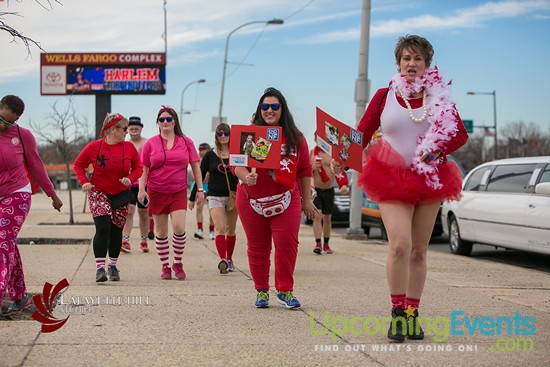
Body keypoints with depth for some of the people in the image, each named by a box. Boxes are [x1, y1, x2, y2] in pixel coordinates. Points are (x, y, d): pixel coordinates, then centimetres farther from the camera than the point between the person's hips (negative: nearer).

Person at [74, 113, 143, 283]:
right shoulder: (94, 147, -9)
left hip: (121, 194, 3)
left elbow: (138, 167, 5)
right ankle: (100, 268, -15)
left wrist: (130, 178, -14)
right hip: (98, 193, -3)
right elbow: (78, 164, 2)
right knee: (103, 227, -17)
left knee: (116, 231, 8)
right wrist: (84, 182, -12)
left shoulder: (129, 147, -3)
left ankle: (113, 266, 26)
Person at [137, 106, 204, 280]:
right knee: (161, 232, 5)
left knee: (179, 228, -14)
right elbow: (144, 169, 4)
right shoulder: (150, 143, 2)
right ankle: (165, 266, 18)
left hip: (179, 193, 0)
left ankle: (178, 263, 6)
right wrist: (141, 189, -8)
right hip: (156, 193, 0)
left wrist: (200, 189, 3)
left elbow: (195, 166, 7)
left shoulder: (186, 142, 3)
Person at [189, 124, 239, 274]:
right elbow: (200, 176, 6)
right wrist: (192, 197, 7)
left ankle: (229, 259, 24)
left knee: (231, 230, 10)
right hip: (215, 197, -1)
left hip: (233, 197, 2)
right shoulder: (210, 156, 2)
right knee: (220, 229, -15)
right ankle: (222, 259, -24)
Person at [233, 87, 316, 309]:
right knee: (257, 247, 7)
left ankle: (284, 291, 5)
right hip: (252, 200, -1)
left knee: (287, 244, -7)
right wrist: (246, 177, -26)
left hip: (286, 200, 1)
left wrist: (307, 200, 11)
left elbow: (304, 170, 11)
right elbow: (237, 164, -5)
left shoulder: (296, 138, 6)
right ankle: (261, 291, 19)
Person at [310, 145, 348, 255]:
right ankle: (318, 244, -17)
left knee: (327, 218, 10)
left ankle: (326, 244, 23)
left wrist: (343, 185, -16)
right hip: (315, 190, -2)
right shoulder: (311, 153, -1)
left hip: (329, 190, 2)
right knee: (318, 215, -15)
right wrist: (313, 167, -22)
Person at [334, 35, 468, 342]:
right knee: (400, 245, -18)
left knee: (419, 251, 5)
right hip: (392, 179, -2)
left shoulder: (439, 96, 5)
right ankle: (397, 312, -8)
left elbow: (461, 134, 5)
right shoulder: (385, 96, 4)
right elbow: (361, 133, 4)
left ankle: (412, 313, 13)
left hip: (429, 178, 2)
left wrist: (433, 151, -12)